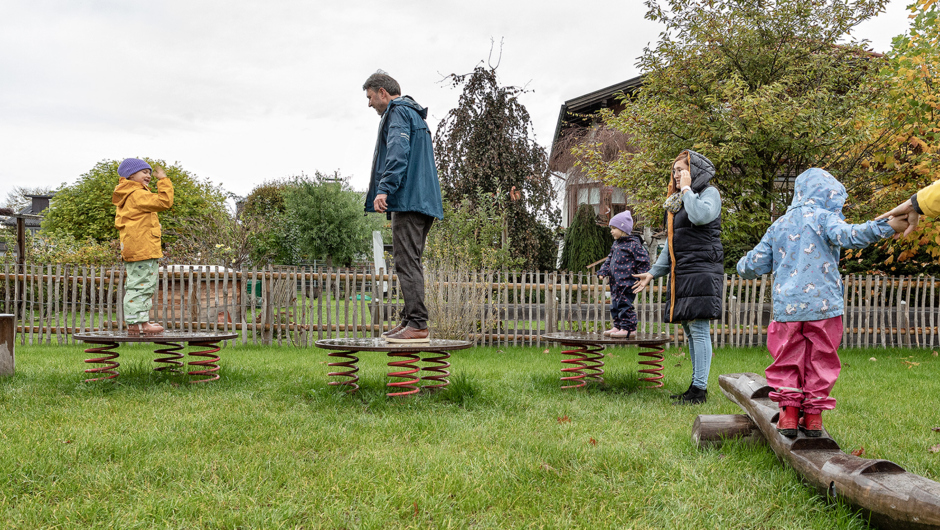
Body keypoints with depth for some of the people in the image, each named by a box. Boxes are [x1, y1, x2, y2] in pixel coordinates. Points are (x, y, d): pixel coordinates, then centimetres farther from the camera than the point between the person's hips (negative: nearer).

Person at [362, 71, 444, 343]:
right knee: (410, 262, 13)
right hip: (423, 201, 10)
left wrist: (385, 188, -28)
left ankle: (417, 325, -13)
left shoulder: (398, 112, -4)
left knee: (407, 262, -12)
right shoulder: (415, 115, 27)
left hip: (408, 199, -10)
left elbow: (398, 151, -20)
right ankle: (410, 321, 16)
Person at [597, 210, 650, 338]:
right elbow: (610, 259, 24)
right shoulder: (616, 244, 16)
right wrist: (603, 271, 13)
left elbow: (643, 260, -10)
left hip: (627, 282, -9)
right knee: (615, 305, 12)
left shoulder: (633, 244, -11)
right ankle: (618, 326, 21)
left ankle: (628, 328, -2)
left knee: (624, 304, -8)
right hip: (615, 282, 9)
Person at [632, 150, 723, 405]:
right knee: (690, 331, 9)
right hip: (681, 273, 9)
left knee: (698, 329, -11)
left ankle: (700, 388, -10)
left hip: (702, 270, -9)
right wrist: (653, 272, 21)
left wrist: (687, 188, -12)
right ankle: (695, 386, 14)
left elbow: (700, 216, -25)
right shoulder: (677, 201, 23)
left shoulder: (709, 193, -1)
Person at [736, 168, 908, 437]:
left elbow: (753, 266, 15)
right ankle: (813, 415, 11)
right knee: (820, 362, 8)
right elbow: (848, 236, -22)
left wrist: (743, 265, 37)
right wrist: (888, 226, -26)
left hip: (786, 307, 3)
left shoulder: (778, 225, 14)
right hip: (823, 305, -3)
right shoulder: (823, 218, 0)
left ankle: (788, 412, 10)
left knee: (787, 361, 12)